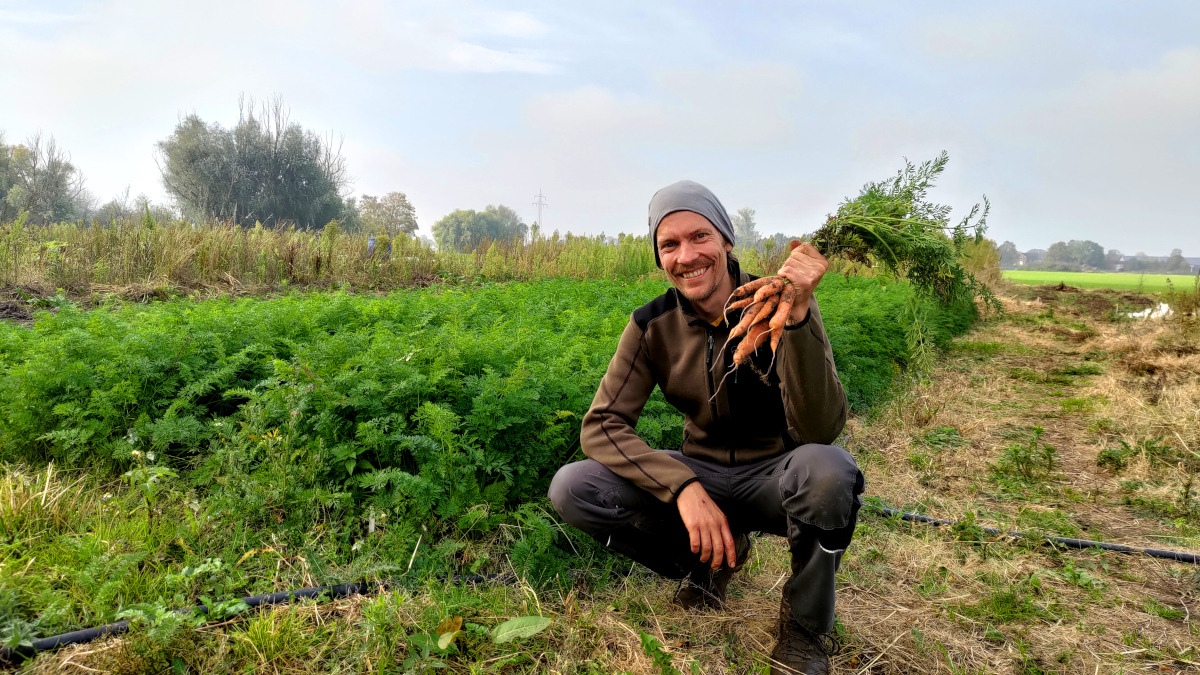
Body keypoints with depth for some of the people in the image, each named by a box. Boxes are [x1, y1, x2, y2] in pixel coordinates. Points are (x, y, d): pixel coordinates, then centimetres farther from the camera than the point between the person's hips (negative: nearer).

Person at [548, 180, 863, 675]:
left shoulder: (778, 305, -17)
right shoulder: (652, 325, -9)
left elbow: (819, 431, -26)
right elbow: (601, 426, -13)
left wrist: (798, 315, -39)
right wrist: (682, 486, -29)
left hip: (772, 478, -2)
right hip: (700, 477, 3)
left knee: (826, 469, -38)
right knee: (570, 488, -20)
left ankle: (806, 626, -7)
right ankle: (714, 554, 5)